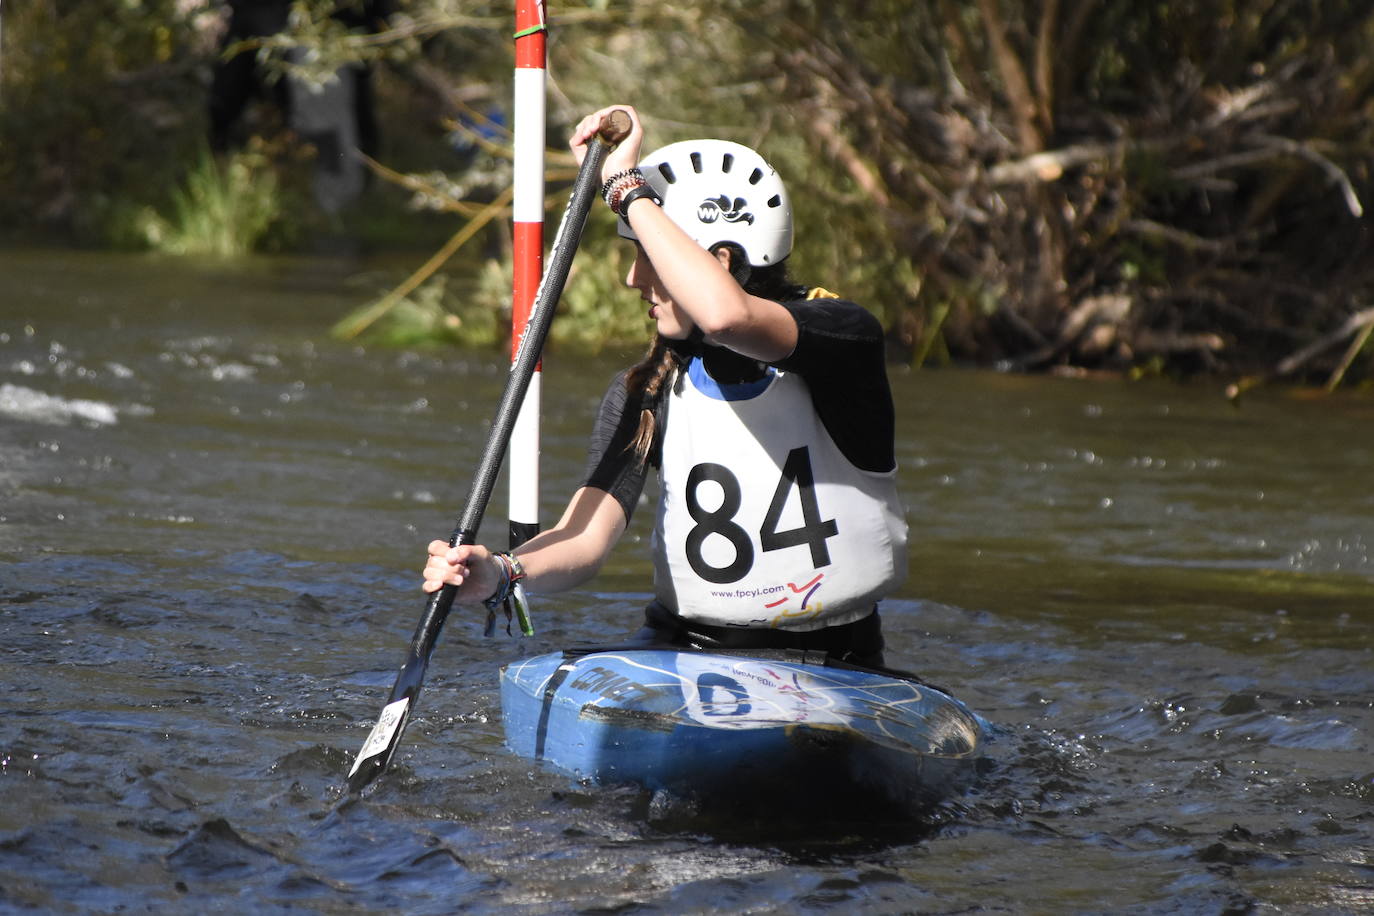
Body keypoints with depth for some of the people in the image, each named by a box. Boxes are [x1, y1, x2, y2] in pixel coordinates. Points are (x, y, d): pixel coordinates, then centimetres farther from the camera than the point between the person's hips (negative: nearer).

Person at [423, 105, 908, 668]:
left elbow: (725, 315, -34)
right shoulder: (645, 396, 4)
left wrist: (627, 189, -25)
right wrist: (500, 574, -32)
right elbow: (584, 539, -10)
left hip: (833, 679, -3)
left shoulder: (843, 336, -11)